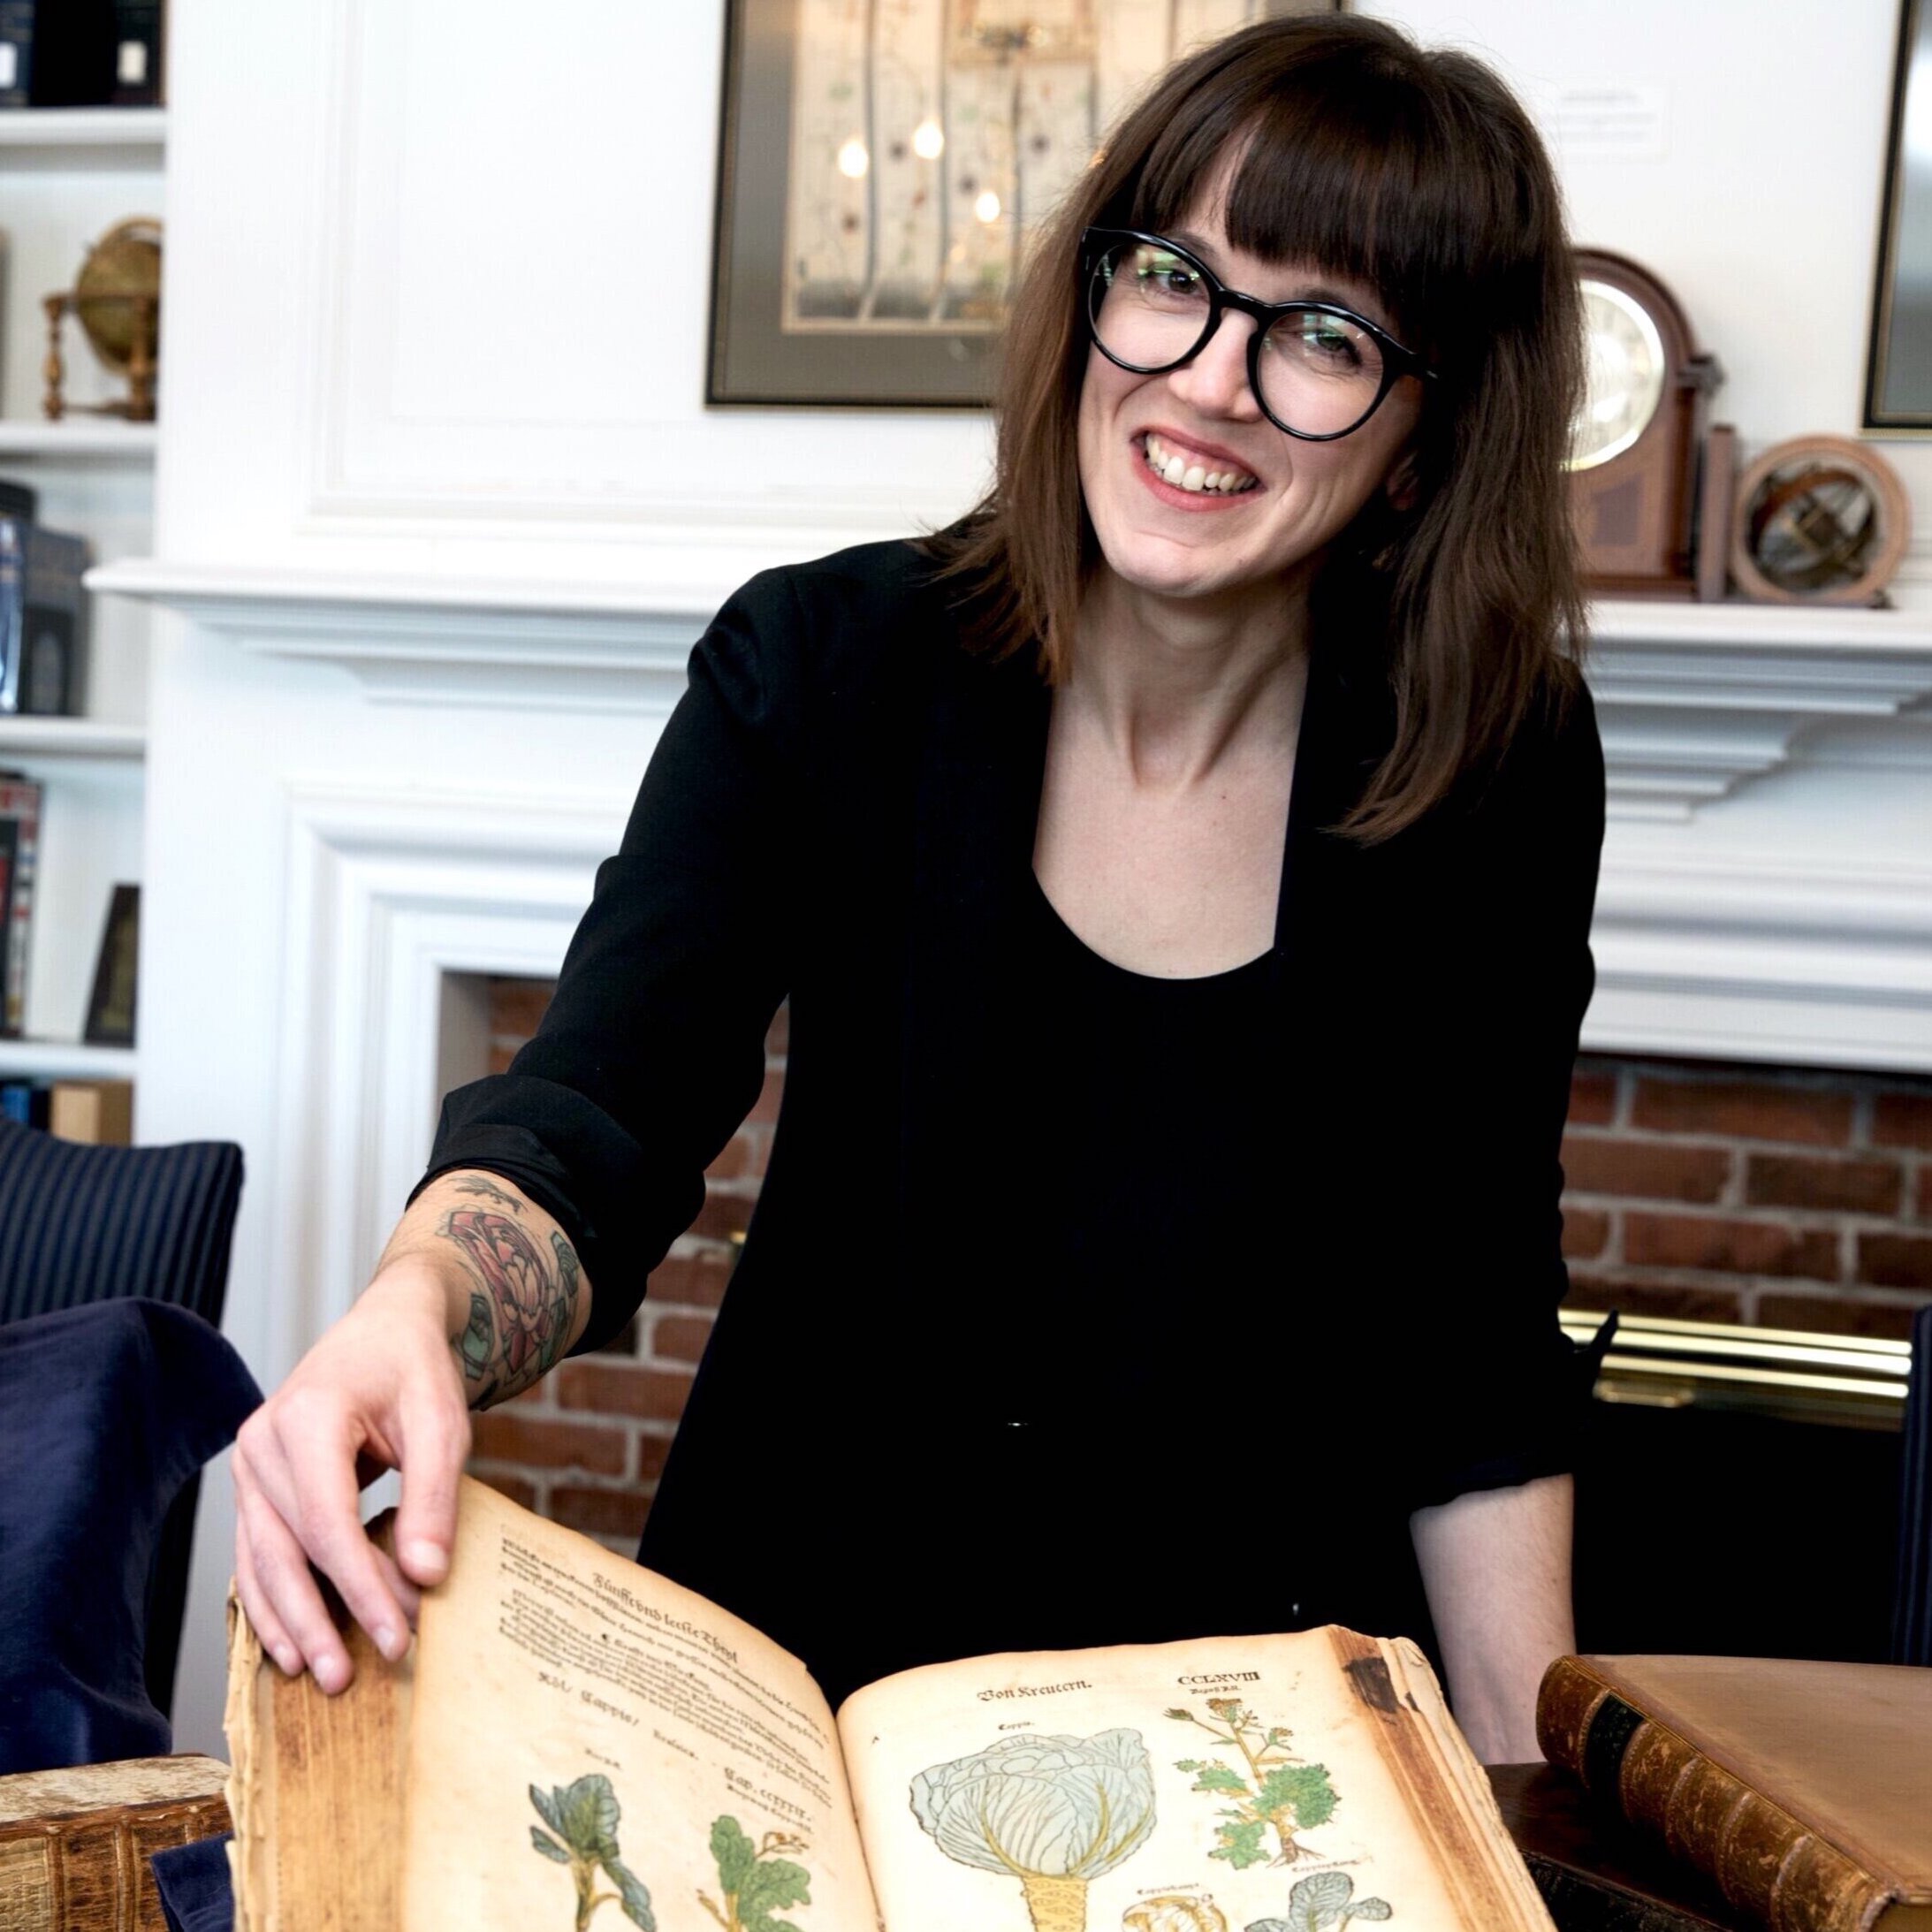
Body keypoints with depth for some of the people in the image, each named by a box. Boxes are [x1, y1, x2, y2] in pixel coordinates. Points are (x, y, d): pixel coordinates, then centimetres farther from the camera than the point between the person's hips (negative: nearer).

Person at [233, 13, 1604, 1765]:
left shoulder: (1502, 773, -8)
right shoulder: (823, 667, -10)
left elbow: (1474, 1350, 0)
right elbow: (594, 1119, -21)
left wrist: (1537, 1788, -6)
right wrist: (412, 1307, -42)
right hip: (809, 1662, -1)